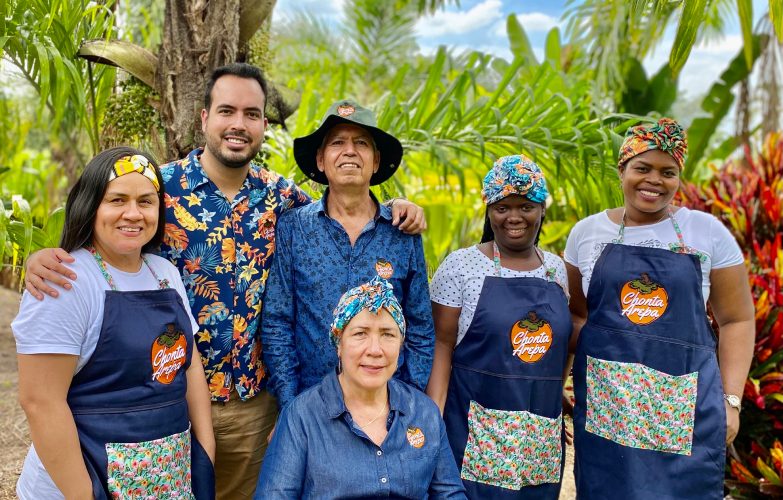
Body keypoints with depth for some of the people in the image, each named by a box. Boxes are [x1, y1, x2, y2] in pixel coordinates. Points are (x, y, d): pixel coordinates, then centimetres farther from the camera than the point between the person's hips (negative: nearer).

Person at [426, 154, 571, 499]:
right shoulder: (461, 266, -5)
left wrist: (556, 397, 12)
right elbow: (441, 347, -7)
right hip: (475, 432, -4)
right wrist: (433, 420, -14)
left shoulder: (556, 268, 7)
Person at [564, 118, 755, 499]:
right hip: (604, 404, 1)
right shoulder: (586, 232, 5)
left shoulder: (708, 232, 0)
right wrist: (584, 367, -4)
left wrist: (731, 399, -3)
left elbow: (736, 320, 4)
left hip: (687, 408, -1)